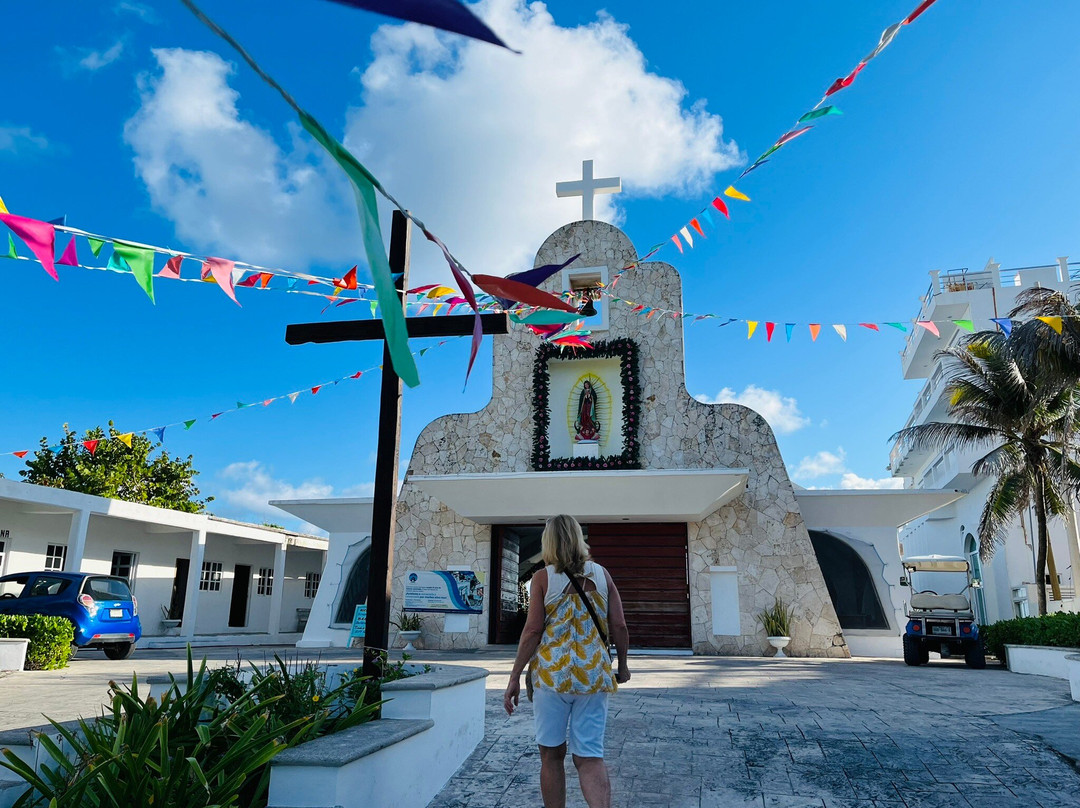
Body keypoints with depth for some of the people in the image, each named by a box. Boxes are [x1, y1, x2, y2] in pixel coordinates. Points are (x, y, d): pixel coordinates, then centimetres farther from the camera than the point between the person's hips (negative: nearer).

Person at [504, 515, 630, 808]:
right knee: (590, 756, 4)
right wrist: (622, 666, 18)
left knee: (552, 754, 13)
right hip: (593, 674, 2)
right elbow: (619, 627, 4)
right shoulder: (601, 574, 5)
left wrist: (514, 677, -1)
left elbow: (533, 631, -7)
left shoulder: (543, 577, -2)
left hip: (552, 673, -2)